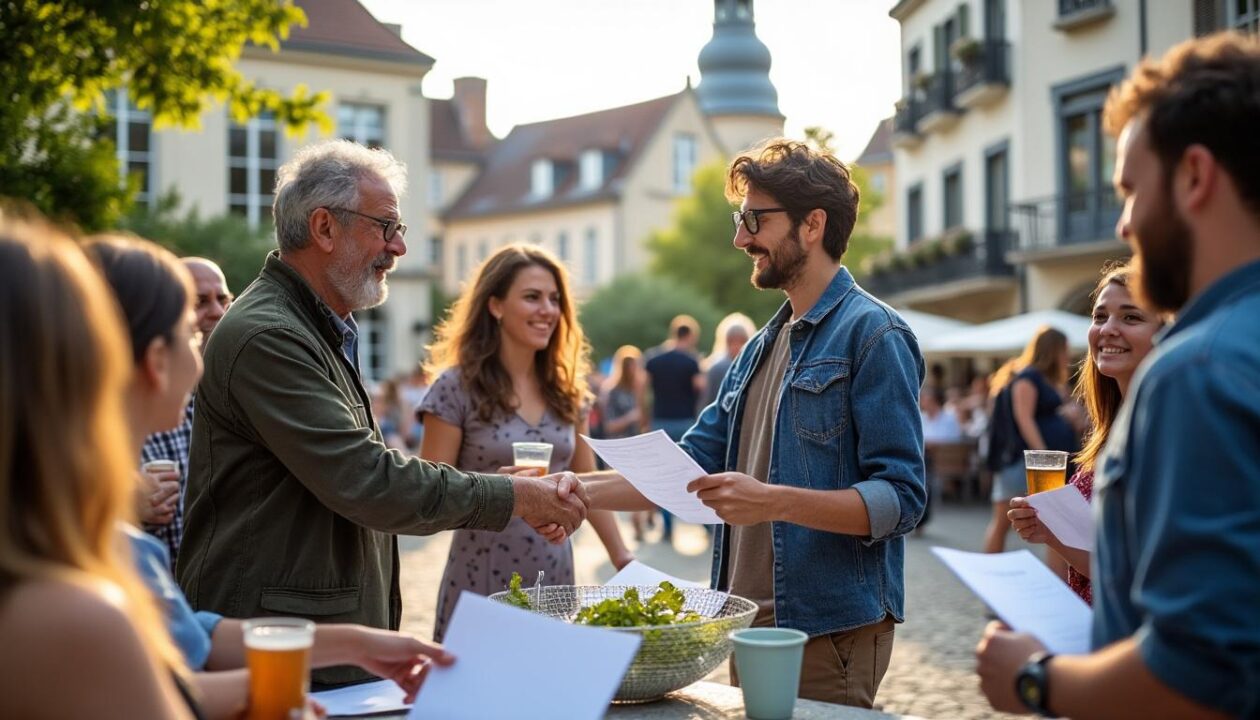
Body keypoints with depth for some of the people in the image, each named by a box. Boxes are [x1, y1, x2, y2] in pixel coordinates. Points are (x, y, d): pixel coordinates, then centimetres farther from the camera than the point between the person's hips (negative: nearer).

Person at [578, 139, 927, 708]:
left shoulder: (873, 335, -11)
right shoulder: (762, 346, 15)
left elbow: (899, 499, -17)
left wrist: (774, 502, -29)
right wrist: (584, 491, 1)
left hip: (829, 629, -8)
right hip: (751, 623, 8)